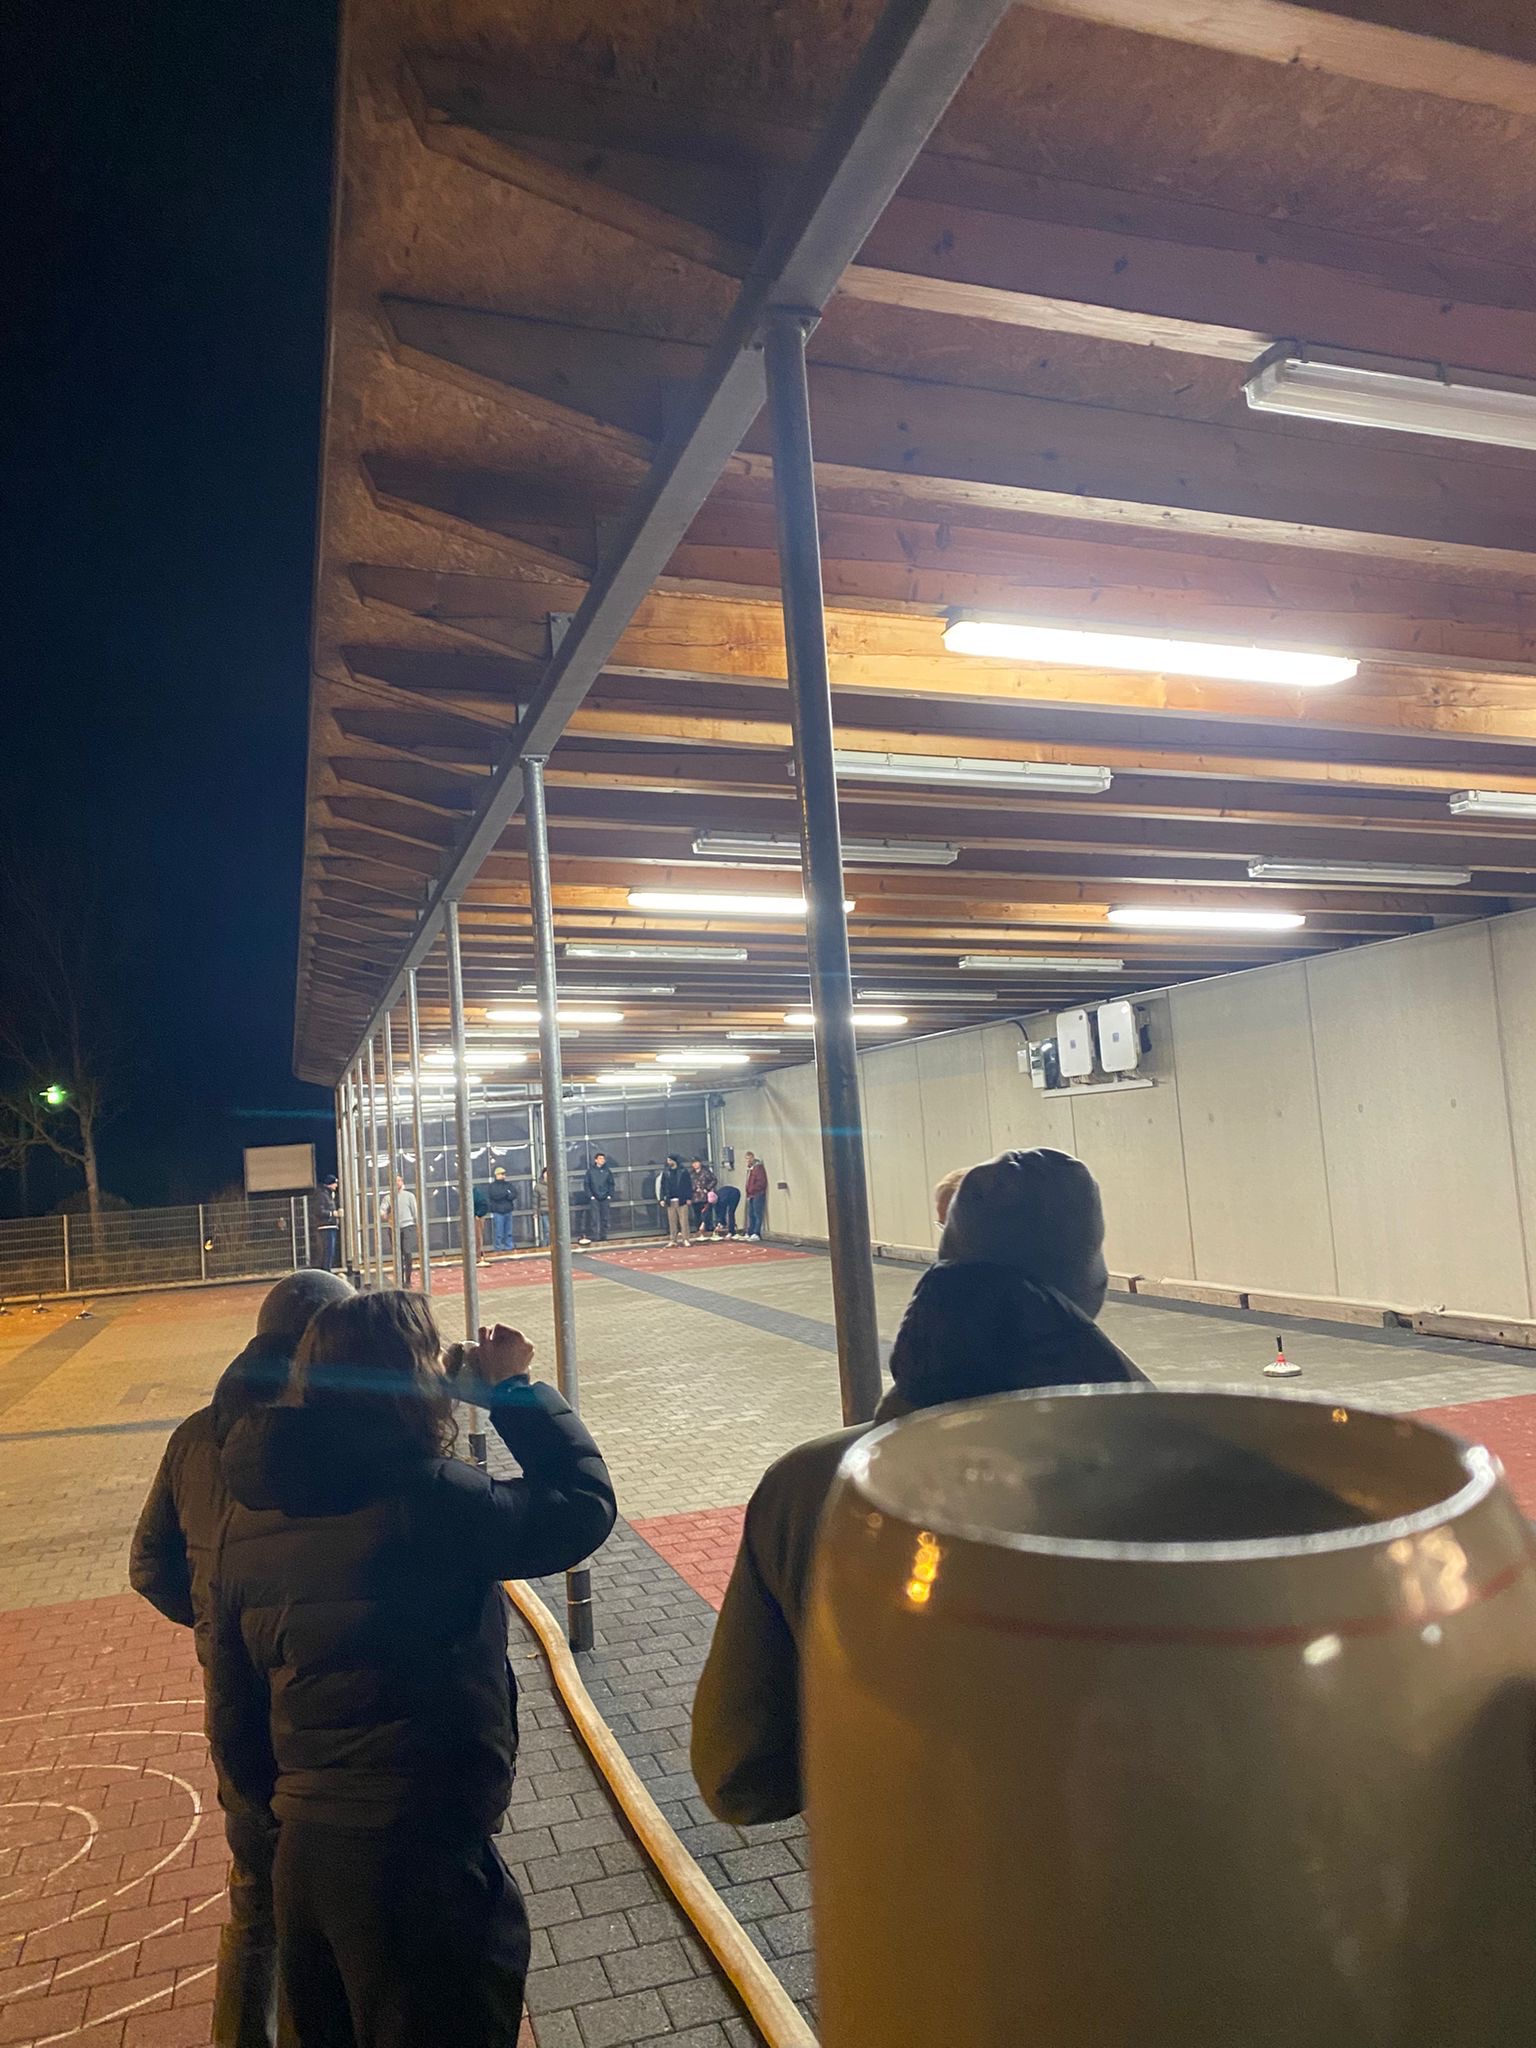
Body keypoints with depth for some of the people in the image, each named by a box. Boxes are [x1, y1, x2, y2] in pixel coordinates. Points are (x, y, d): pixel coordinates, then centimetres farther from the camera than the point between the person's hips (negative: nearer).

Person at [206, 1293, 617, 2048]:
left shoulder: (253, 1512, 0)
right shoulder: (429, 1498, -22)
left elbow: (233, 1700, 9)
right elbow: (583, 1504, -12)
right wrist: (514, 1388, -3)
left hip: (302, 1852, 7)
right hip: (420, 1855, -7)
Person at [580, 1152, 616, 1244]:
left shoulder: (607, 1171, 8)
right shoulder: (590, 1171, 1)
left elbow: (612, 1184, 12)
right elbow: (586, 1184, 1)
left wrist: (610, 1195, 1)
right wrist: (590, 1196, -7)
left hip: (605, 1198, 3)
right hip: (594, 1199, -3)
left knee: (604, 1218, 6)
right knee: (594, 1218, -10)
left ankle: (603, 1237, 12)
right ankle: (590, 1235, -8)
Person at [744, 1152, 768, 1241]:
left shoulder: (758, 1167, -10)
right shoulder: (750, 1169, 18)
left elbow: (761, 1182, -18)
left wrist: (752, 1189, -16)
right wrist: (748, 1192, 13)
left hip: (758, 1195, -10)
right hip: (751, 1195, 10)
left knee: (758, 1215, -10)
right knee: (751, 1215, 12)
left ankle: (756, 1234, -12)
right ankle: (750, 1233, 17)